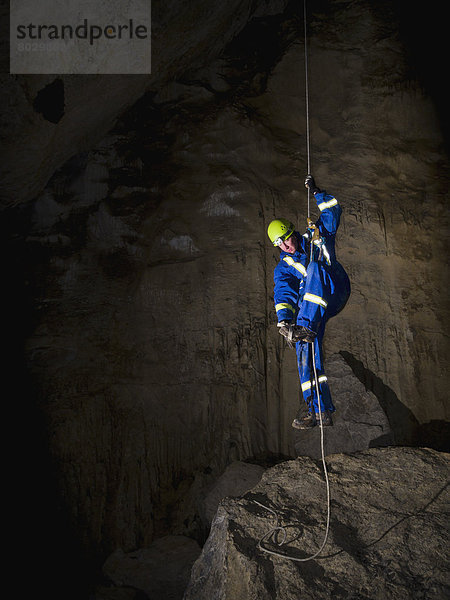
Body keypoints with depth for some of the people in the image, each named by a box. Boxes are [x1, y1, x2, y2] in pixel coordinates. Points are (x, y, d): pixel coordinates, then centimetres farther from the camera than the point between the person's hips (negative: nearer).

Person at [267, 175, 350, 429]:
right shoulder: (283, 269, 16)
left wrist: (317, 192, 21)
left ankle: (305, 327, -46)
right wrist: (284, 320, -19)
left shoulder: (317, 236, 20)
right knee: (306, 346, -18)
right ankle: (320, 409, -18)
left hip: (336, 292, -2)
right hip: (312, 308, 2)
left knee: (316, 267, -30)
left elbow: (333, 210, 25)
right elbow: (283, 294, -3)